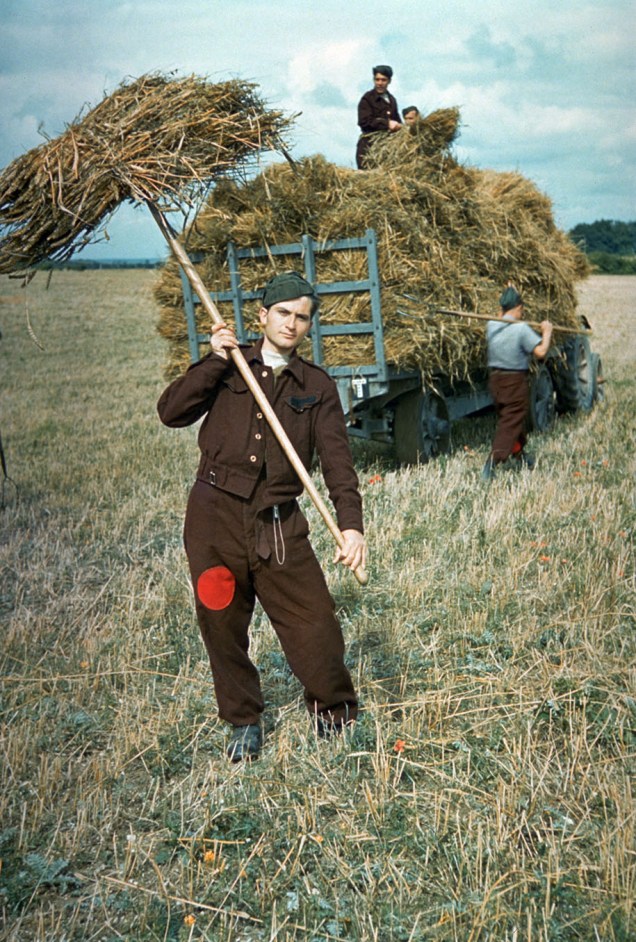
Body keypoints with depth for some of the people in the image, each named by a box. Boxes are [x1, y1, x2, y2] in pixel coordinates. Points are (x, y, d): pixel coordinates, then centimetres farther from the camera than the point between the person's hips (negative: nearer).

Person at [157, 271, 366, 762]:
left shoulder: (317, 386, 7)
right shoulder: (227, 367, 9)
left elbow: (337, 459, -4)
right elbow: (171, 412, -1)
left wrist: (351, 524, -18)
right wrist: (215, 361, -10)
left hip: (278, 523, 0)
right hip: (213, 516, 1)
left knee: (314, 621, -5)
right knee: (223, 625, 9)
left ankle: (334, 708, 23)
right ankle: (244, 722, 29)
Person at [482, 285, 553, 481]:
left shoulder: (491, 326, 1)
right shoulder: (521, 329, -17)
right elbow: (540, 352, -21)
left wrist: (509, 296, 27)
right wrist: (547, 332, -5)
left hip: (494, 379, 7)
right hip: (515, 382, -7)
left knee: (508, 419, 23)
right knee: (510, 424, -4)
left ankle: (520, 456, 39)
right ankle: (491, 463, -17)